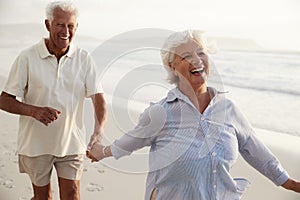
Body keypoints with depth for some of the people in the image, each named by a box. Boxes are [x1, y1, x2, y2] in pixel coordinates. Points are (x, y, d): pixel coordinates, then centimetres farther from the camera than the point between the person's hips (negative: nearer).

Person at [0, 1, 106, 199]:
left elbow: (98, 97, -11)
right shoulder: (28, 58, -11)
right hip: (36, 144, -1)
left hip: (71, 143, 1)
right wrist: (34, 111, -29)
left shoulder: (84, 59, -5)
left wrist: (98, 131, -30)